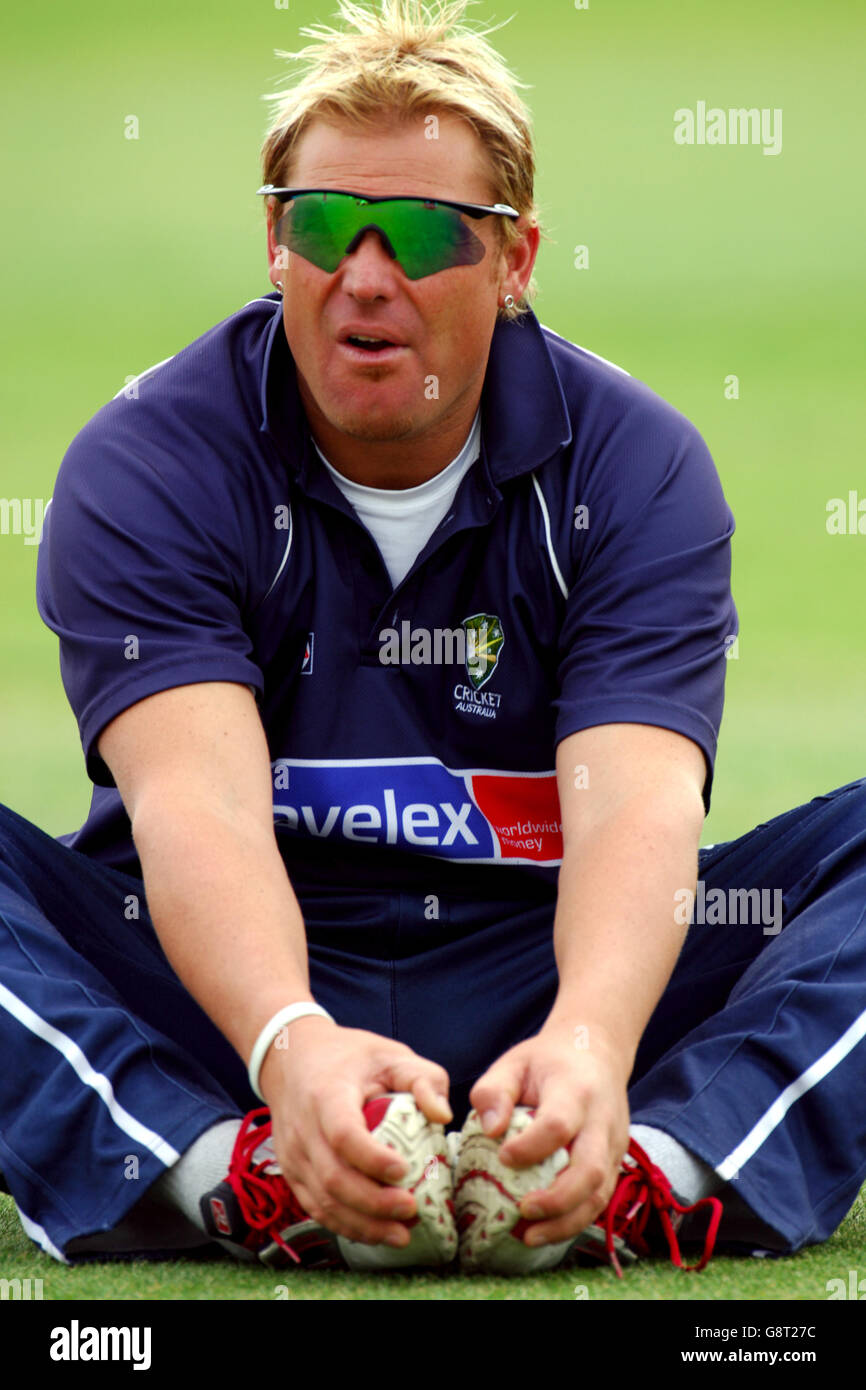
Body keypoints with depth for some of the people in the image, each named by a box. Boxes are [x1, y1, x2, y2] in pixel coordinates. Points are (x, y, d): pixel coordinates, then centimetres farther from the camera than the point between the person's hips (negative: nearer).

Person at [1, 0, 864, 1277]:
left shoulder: (635, 465, -2)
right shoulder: (143, 465, -7)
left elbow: (636, 801, -18)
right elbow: (195, 798, -23)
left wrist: (590, 1041, -42)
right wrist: (289, 1044, -45)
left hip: (541, 974, 1)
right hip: (235, 981, -1)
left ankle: (652, 1172, -45)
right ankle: (235, 1178, -48)